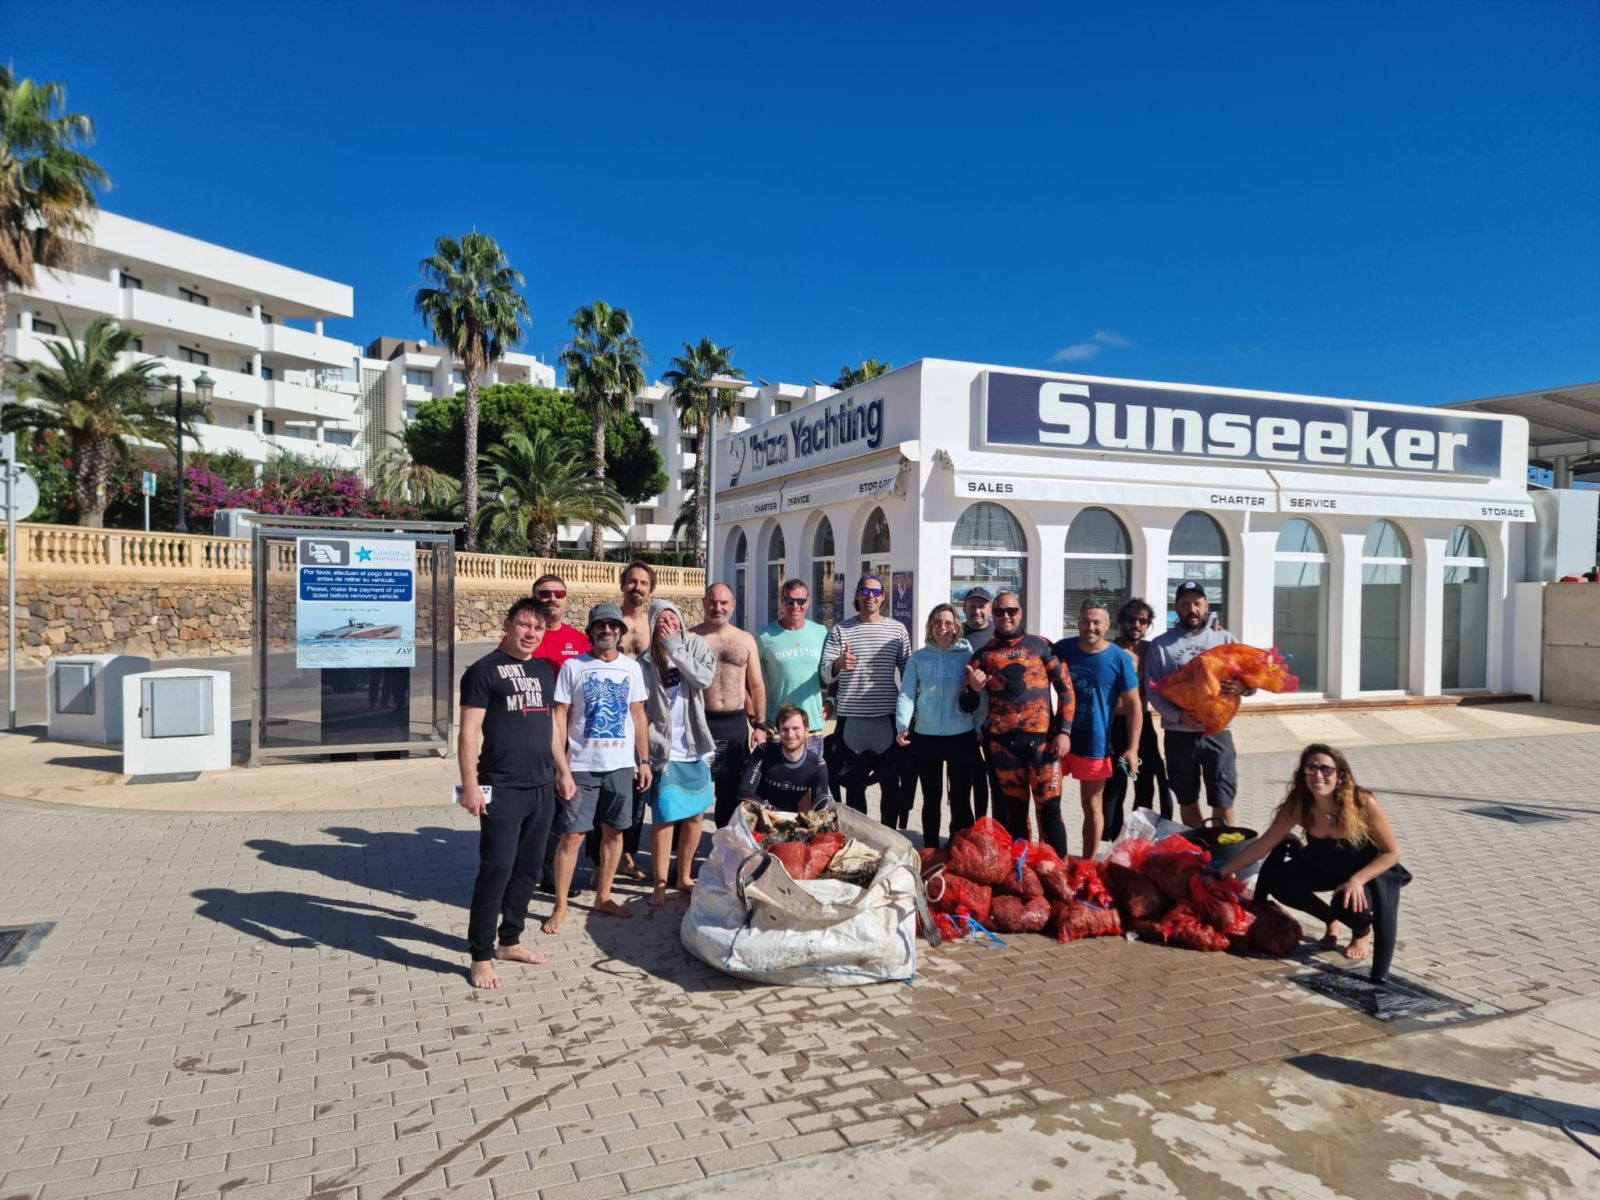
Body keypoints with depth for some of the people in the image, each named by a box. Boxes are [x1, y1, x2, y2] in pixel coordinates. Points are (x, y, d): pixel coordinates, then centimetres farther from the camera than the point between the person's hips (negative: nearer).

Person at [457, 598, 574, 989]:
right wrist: (470, 785, -18)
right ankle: (481, 956, 6)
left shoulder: (544, 671, 14)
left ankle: (510, 941, 26)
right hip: (502, 790, -7)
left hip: (542, 788, 7)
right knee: (497, 869, -6)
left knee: (528, 868, 12)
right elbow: (469, 732, -11)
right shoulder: (484, 670, -7)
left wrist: (563, 770, 21)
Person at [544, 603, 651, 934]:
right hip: (581, 765, -3)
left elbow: (638, 716, 10)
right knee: (572, 835, -2)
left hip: (621, 765, 3)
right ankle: (560, 906, 9)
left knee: (613, 831, 10)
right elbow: (560, 716, -3)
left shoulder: (631, 668, 6)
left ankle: (603, 897, 25)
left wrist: (644, 760, 7)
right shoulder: (573, 666, -3)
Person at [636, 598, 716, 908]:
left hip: (695, 748, 3)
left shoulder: (695, 645, 0)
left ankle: (684, 877, 27)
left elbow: (704, 678, -18)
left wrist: (675, 647, -17)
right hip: (665, 751, -3)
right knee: (665, 818, -4)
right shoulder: (645, 661, -7)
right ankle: (660, 884, 9)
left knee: (695, 815, 12)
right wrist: (655, 743, -9)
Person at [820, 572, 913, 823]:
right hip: (851, 720, -1)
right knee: (854, 784, 7)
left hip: (888, 718, 1)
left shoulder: (897, 630, 6)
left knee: (891, 783, 8)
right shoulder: (840, 630, 3)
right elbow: (824, 676, -4)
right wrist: (838, 664, -25)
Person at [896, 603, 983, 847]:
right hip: (925, 737, 1)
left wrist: (979, 726, -7)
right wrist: (902, 725, -17)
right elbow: (907, 694, -3)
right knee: (931, 799, 12)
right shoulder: (918, 658, 3)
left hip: (962, 736, -1)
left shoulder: (968, 655, -1)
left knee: (960, 799, 5)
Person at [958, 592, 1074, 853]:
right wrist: (974, 689, -13)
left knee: (1050, 808, -4)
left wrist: (1064, 731, -4)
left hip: (1042, 738, -2)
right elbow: (967, 706, 10)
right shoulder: (983, 654, 9)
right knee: (1013, 810, 9)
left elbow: (1065, 688, 4)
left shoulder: (1041, 646, 5)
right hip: (1002, 743, 2)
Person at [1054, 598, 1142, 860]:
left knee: (1091, 805, 12)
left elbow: (1133, 704, -6)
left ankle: (1087, 863, 24)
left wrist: (1132, 748, -11)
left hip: (1095, 744, -2)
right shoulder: (1062, 648, -3)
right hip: (1058, 737, 3)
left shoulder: (1119, 658, -10)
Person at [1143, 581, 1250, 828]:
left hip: (1217, 732, 0)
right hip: (1179, 734, 0)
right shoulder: (1160, 645, 3)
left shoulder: (1225, 639, 7)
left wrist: (1243, 687, -20)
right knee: (1187, 799, 12)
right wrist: (1179, 716, -18)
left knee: (1223, 801, 1)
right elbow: (1153, 690, -3)